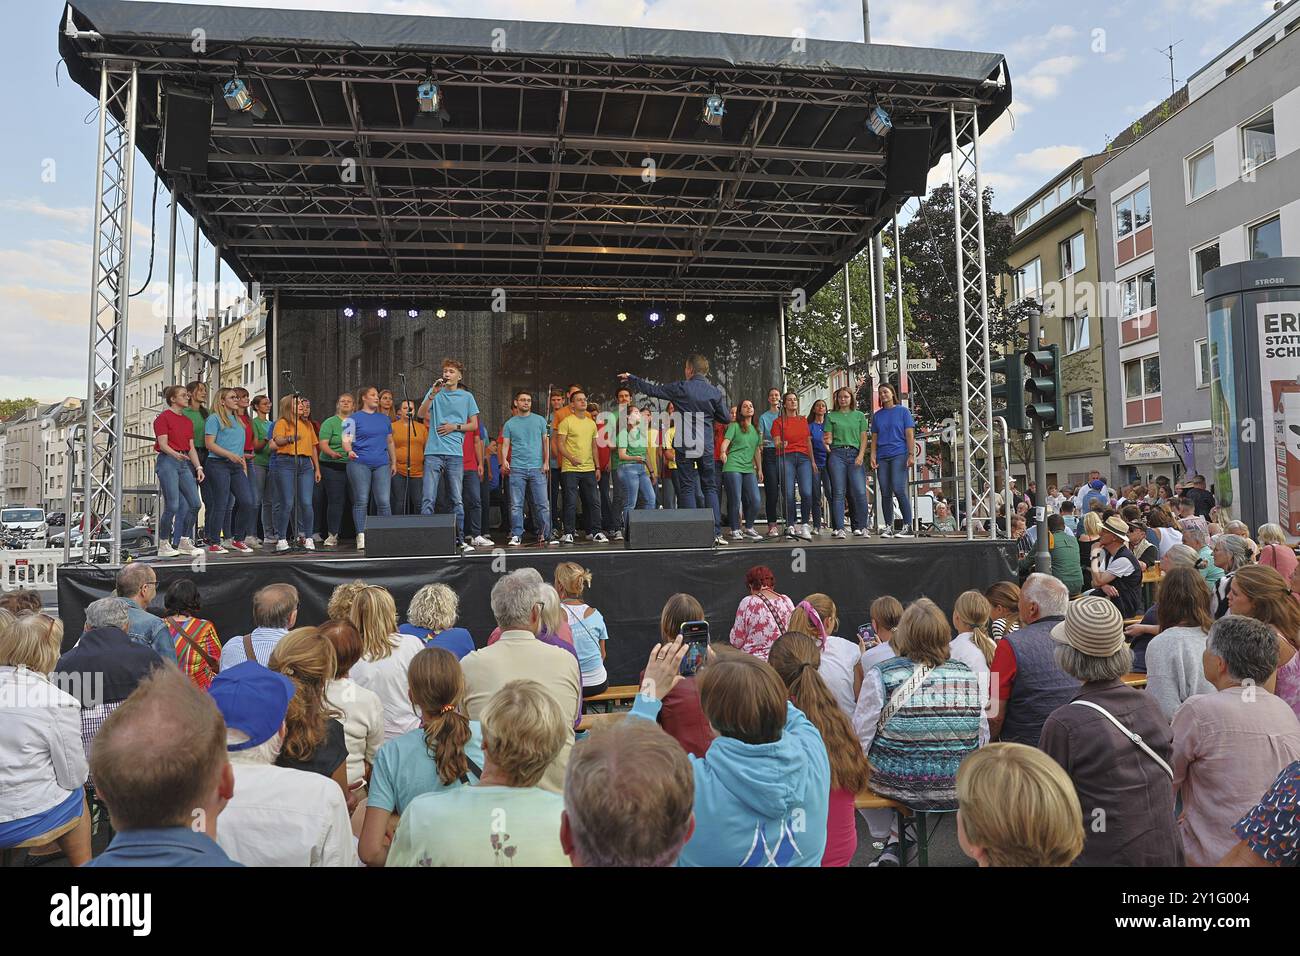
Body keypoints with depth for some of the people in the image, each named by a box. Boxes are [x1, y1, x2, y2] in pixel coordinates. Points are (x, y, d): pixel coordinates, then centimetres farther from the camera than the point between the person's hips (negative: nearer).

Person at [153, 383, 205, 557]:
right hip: (168, 462, -7)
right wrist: (175, 454, -30)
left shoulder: (188, 421, 18)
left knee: (195, 503, -2)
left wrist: (198, 467, 5)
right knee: (172, 505, -11)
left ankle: (183, 541, 10)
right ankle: (163, 544, 3)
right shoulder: (163, 418, -3)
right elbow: (163, 444, -11)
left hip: (185, 463, 7)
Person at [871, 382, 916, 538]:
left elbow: (910, 435, 0)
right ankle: (888, 527, 8)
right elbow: (874, 438, 14)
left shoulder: (903, 411, 5)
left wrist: (911, 454, -9)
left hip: (899, 455, -4)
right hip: (882, 458, 4)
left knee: (899, 489, -15)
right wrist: (873, 457, 3)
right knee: (885, 493, 3)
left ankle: (908, 526, -10)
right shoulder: (877, 415, 15)